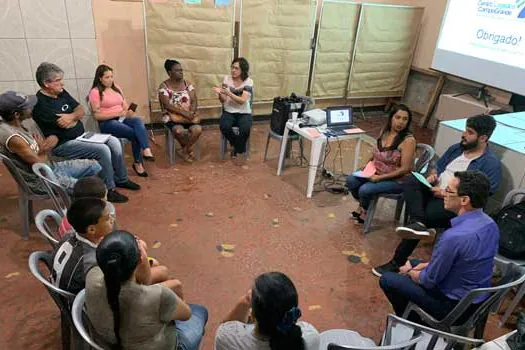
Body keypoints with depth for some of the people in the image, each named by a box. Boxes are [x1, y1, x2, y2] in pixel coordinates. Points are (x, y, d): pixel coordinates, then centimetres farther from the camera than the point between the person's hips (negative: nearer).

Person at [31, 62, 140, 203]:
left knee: (114, 141, -2)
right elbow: (67, 125, -24)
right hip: (62, 145, -9)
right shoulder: (40, 103, -20)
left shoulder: (61, 92, 7)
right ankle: (108, 190, -12)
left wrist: (71, 116, -16)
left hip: (80, 136, 9)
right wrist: (75, 118, -2)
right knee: (102, 150, -25)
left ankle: (121, 179, 10)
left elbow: (80, 110, 6)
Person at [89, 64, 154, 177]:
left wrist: (129, 111, -8)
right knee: (134, 133, -28)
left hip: (122, 119, 5)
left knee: (138, 121, -30)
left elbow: (125, 105, 17)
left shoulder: (116, 88, 17)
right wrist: (117, 113, -17)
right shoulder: (95, 92, -4)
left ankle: (146, 151, -45)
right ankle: (138, 162, -14)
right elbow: (97, 115, -9)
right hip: (107, 122, -5)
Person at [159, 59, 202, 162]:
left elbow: (194, 100, 2)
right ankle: (189, 149, -3)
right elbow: (167, 105, -13)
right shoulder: (164, 86, -4)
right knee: (179, 131, -35)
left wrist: (191, 112, -20)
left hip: (188, 116, 4)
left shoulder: (187, 83, 8)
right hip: (172, 116, -3)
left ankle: (184, 151, -3)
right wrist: (183, 112, -24)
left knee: (198, 129, -27)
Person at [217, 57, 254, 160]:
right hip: (229, 112, 2)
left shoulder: (248, 82, -5)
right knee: (224, 126, -30)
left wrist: (229, 93, -31)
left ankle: (236, 148, -2)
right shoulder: (227, 79, 1)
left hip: (244, 113, -2)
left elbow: (242, 100, -18)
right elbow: (223, 100, -1)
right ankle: (236, 145, 1)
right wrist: (220, 94, -22)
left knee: (245, 129, -32)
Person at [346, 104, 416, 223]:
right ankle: (363, 205, 17)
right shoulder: (384, 131, 0)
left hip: (397, 180, -7)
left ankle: (366, 210, 10)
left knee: (365, 189, -24)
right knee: (351, 180, -10)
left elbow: (405, 169, -21)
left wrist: (380, 177, -23)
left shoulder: (408, 140, -21)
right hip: (377, 173, 7)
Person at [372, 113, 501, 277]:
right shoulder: (456, 148, 13)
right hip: (434, 191, 7)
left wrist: (447, 195, -21)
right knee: (411, 181, -25)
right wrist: (432, 176, -1)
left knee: (427, 215, -34)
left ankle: (397, 263, -28)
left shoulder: (491, 163, -9)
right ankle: (418, 224, -44)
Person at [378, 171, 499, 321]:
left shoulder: (453, 236, -34)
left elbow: (429, 281, -20)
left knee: (387, 279, 3)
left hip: (454, 306, -8)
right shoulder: (490, 224, -6)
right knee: (413, 264, 25)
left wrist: (409, 272, 1)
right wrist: (429, 264, 8)